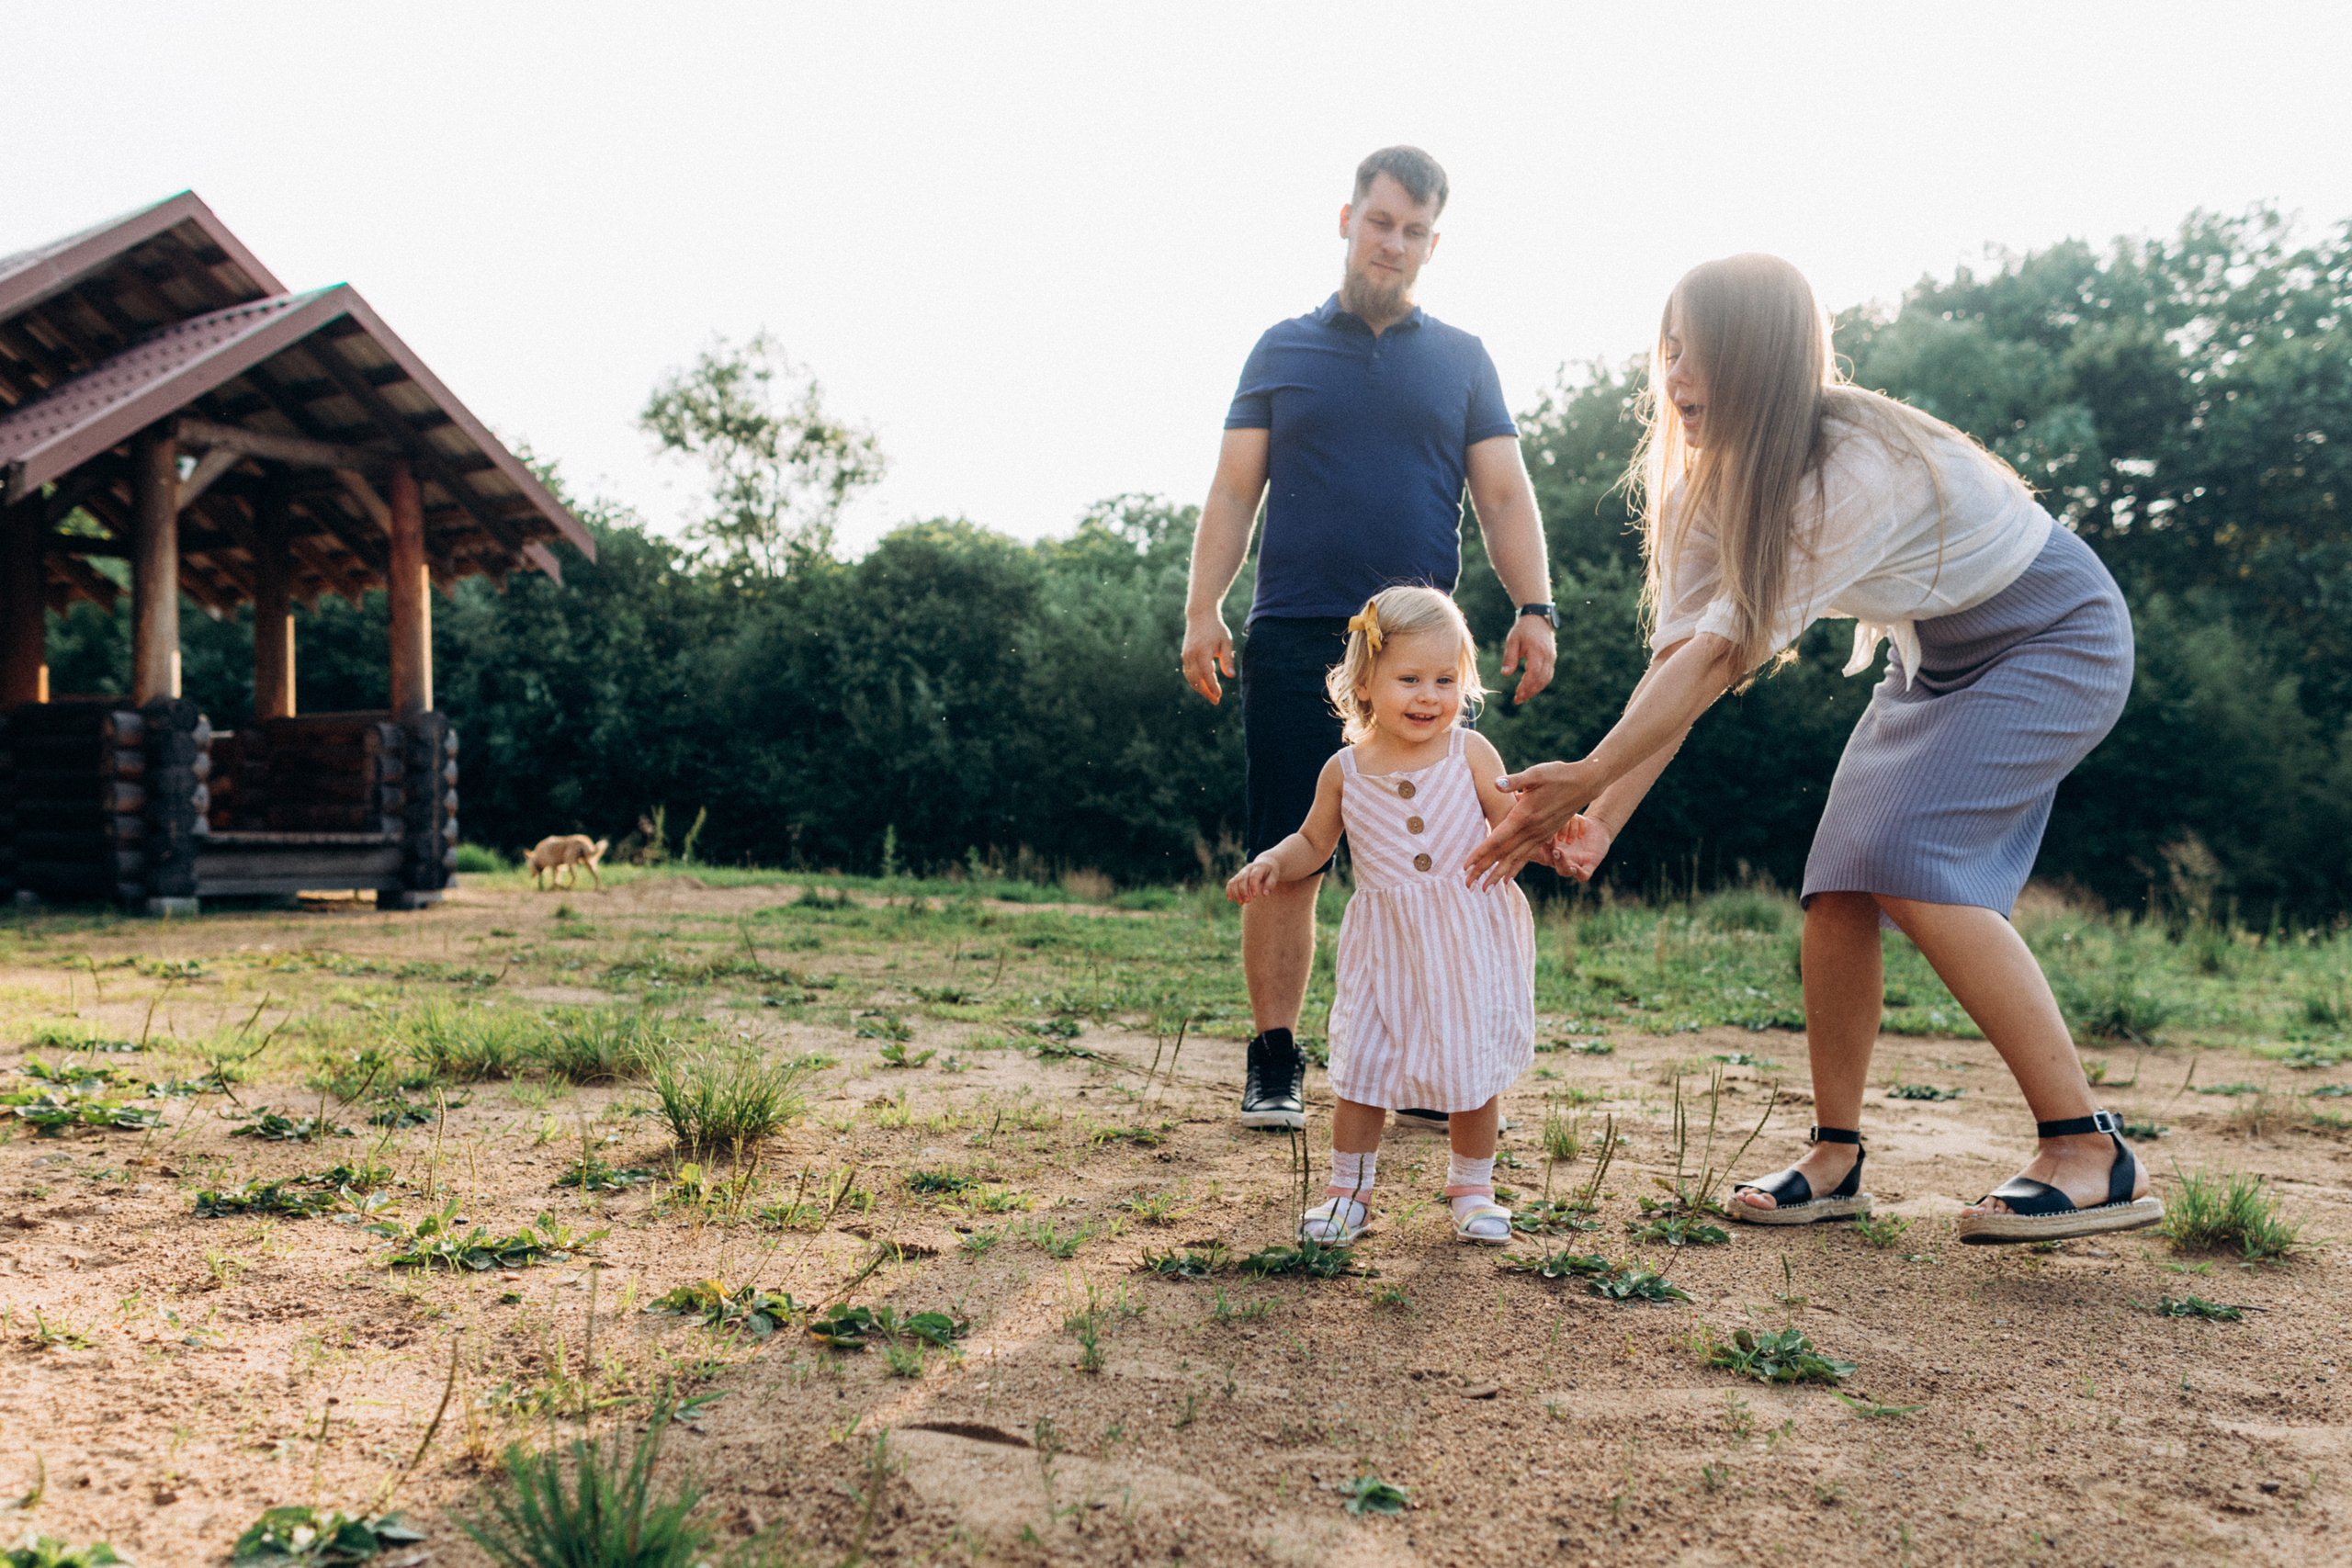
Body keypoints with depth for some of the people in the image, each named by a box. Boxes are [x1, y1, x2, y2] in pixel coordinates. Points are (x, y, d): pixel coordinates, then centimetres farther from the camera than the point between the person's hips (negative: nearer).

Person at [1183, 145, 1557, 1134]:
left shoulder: (1462, 361, 15)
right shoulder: (1283, 350, 13)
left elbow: (1505, 497, 9)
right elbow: (1234, 491, 9)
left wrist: (1534, 611, -5)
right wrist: (1202, 609, -4)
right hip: (1293, 642, -1)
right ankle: (1274, 1065, 9)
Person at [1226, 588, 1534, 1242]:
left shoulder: (1471, 754, -4)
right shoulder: (1345, 770, 0)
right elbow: (1313, 843, 14)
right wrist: (1269, 864, -3)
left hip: (1468, 940, -1)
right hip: (1384, 944, 1)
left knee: (1471, 1065, 5)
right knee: (1361, 1065, 1)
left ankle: (1472, 1186, 27)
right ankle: (1348, 1190, 19)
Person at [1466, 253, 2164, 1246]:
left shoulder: (1855, 468, -34)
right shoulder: (1714, 481, -8)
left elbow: (1723, 655, -34)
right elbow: (1680, 658, -14)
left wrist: (1585, 778, -34)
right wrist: (1602, 818, -23)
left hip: (2056, 641, -7)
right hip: (1937, 659, 7)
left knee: (1910, 860, -25)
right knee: (1841, 882, -7)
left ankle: (2092, 1155, -19)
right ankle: (1836, 1160, 4)